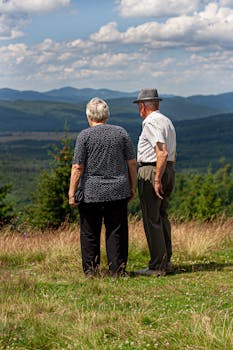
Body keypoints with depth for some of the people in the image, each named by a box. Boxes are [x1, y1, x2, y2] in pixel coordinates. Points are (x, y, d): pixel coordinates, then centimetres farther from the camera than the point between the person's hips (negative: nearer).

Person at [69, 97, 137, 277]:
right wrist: (133, 186, 13)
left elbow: (77, 167, -8)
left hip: (91, 192, -2)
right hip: (118, 191, 2)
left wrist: (72, 193, -4)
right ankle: (118, 269, 6)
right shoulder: (121, 132, 4)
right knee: (116, 231, 7)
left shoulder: (84, 136, -5)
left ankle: (91, 270, 10)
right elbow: (132, 162, 5)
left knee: (90, 233, 8)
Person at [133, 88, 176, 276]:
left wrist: (157, 180, -21)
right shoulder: (167, 121, 17)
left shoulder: (151, 123, -13)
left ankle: (157, 266, -4)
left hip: (152, 171, -10)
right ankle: (166, 262, 20)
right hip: (169, 172, 10)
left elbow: (162, 152, -22)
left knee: (152, 220, -6)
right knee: (162, 217, 16)